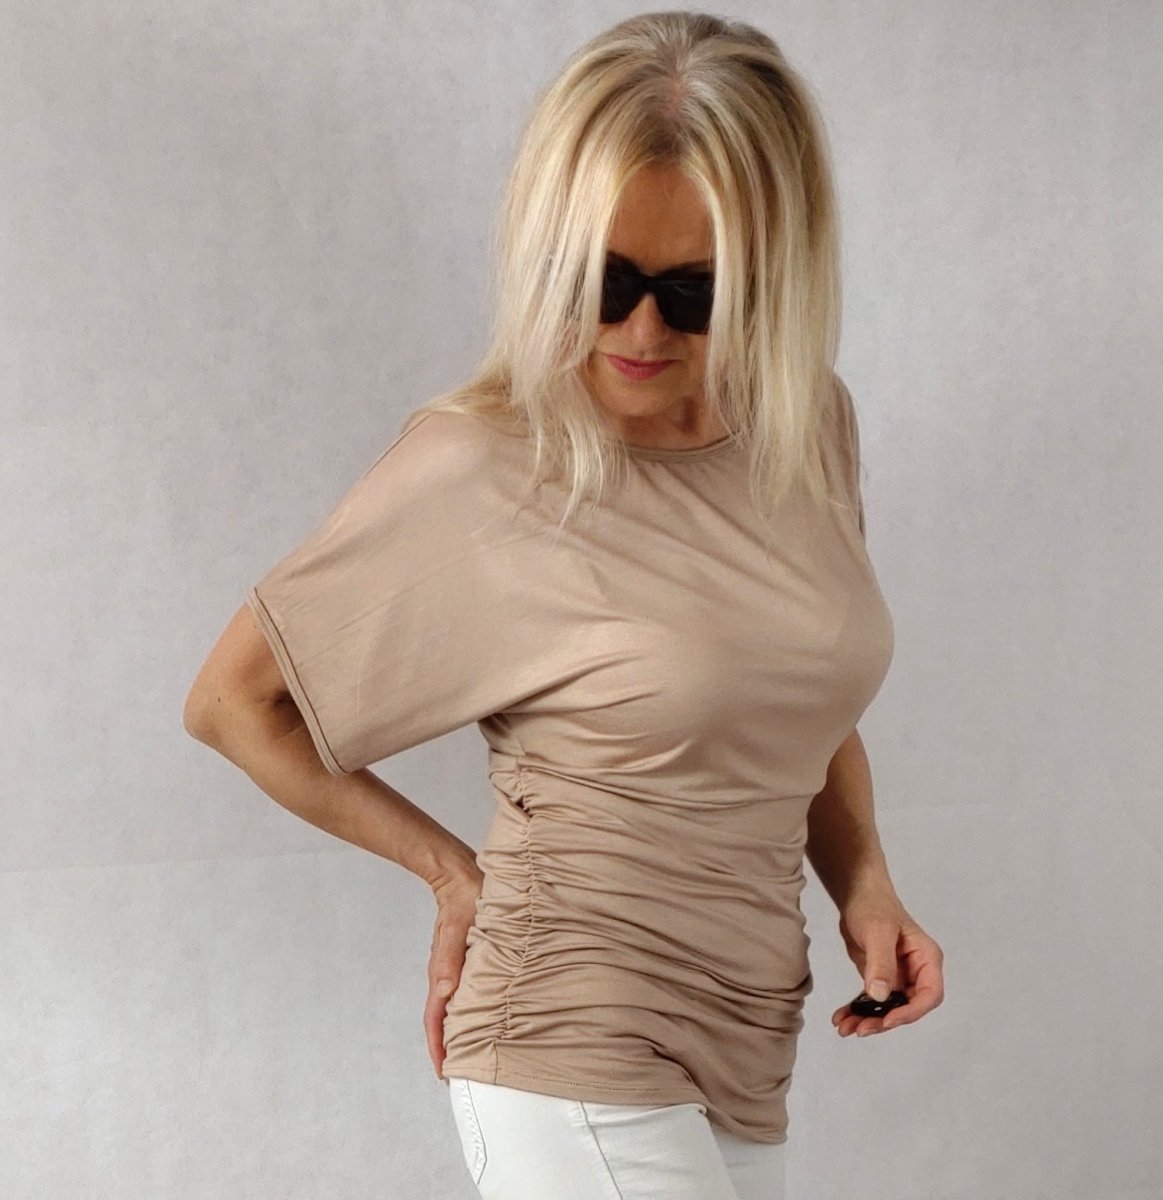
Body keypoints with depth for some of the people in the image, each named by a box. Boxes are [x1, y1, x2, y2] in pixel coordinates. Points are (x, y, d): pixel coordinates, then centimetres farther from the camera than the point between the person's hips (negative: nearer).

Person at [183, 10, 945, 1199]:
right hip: (579, 1054, -6)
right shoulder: (479, 471, -14)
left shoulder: (812, 425, 1)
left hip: (746, 1048, 6)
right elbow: (233, 700, -3)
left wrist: (864, 883, 1)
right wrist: (452, 872, -2)